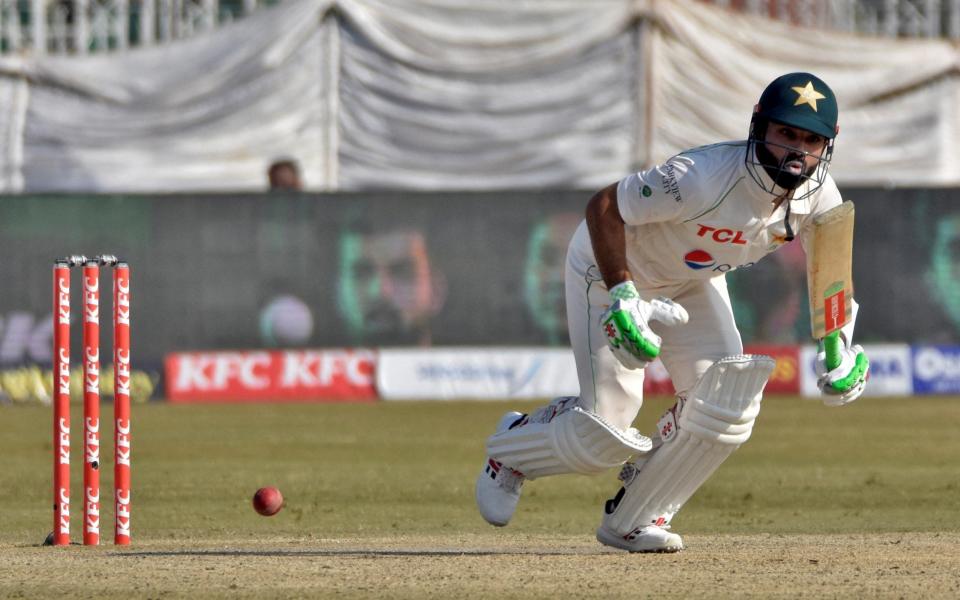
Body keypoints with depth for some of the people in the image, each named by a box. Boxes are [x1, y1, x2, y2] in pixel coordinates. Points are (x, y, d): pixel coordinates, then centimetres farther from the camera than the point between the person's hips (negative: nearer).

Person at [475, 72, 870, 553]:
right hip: (612, 267, -6)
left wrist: (840, 348, -15)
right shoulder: (704, 179, -40)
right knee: (607, 432, -9)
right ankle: (512, 449, 24)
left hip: (693, 281, 6)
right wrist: (622, 298, -39)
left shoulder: (818, 195, -20)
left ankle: (631, 520, 8)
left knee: (726, 406, -11)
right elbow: (603, 206, -32)